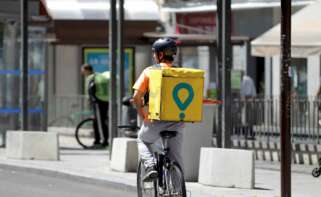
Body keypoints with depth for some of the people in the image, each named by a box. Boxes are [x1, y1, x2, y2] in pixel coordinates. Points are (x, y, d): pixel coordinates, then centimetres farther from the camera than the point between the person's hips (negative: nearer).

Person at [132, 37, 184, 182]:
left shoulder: (149, 71, 1)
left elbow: (137, 96, -5)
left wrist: (142, 115, 8)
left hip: (156, 120, -2)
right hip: (177, 120, 2)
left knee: (142, 140, 27)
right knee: (176, 160, 12)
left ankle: (150, 166, 3)